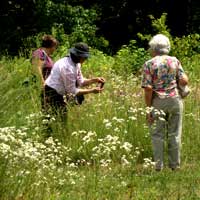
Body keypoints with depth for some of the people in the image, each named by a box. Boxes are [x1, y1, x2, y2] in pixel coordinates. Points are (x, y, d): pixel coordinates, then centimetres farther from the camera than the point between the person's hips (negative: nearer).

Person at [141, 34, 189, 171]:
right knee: (174, 134, 9)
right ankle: (175, 164, 12)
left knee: (157, 134, 6)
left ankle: (158, 165, 6)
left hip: (158, 102, -2)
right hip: (175, 100, 2)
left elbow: (148, 89, -10)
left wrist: (148, 108, -4)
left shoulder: (149, 64, -5)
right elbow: (184, 81, -4)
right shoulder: (174, 61, 2)